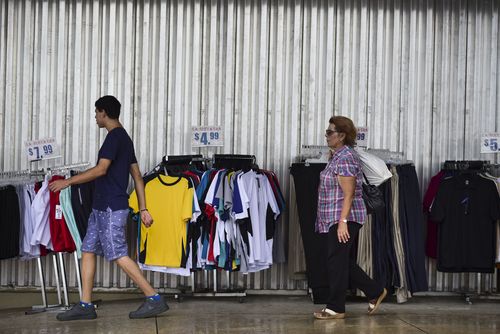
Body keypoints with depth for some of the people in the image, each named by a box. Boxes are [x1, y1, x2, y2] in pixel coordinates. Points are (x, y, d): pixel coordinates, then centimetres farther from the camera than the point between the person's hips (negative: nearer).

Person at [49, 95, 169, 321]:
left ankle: (154, 299, -6)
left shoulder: (115, 136, -11)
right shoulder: (124, 138, 19)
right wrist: (143, 209, 17)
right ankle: (85, 306, 10)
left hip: (111, 208, -10)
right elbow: (137, 177, 18)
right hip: (102, 207, 10)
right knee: (88, 250, 8)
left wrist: (68, 181, -16)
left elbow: (101, 169, -21)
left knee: (118, 255, -9)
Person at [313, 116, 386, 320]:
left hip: (344, 218, -10)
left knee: (337, 261, -3)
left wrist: (342, 222, -25)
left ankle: (335, 308, 7)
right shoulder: (338, 156, 15)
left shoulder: (345, 158, -16)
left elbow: (348, 194, -21)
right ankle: (375, 292, 23)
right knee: (342, 260, 14)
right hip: (336, 218, 10)